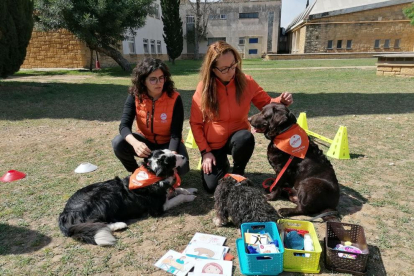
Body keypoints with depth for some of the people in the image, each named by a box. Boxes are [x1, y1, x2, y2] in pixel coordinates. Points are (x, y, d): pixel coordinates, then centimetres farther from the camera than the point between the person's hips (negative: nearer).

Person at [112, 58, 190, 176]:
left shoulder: (174, 98, -21)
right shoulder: (135, 96, -15)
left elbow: (176, 133, -22)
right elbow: (124, 125, -23)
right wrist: (135, 143, -45)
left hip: (167, 143, -1)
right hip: (145, 141, 2)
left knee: (181, 166, -29)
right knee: (118, 143, -24)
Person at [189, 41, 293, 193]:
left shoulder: (246, 82, -13)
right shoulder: (204, 87, -14)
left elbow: (267, 103, -2)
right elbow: (195, 123, -7)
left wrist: (281, 101, -25)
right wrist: (205, 151, -12)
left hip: (238, 138, 0)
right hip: (213, 144, 0)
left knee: (246, 137, -37)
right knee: (212, 187, -10)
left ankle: (238, 171, -4)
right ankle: (223, 163, 25)